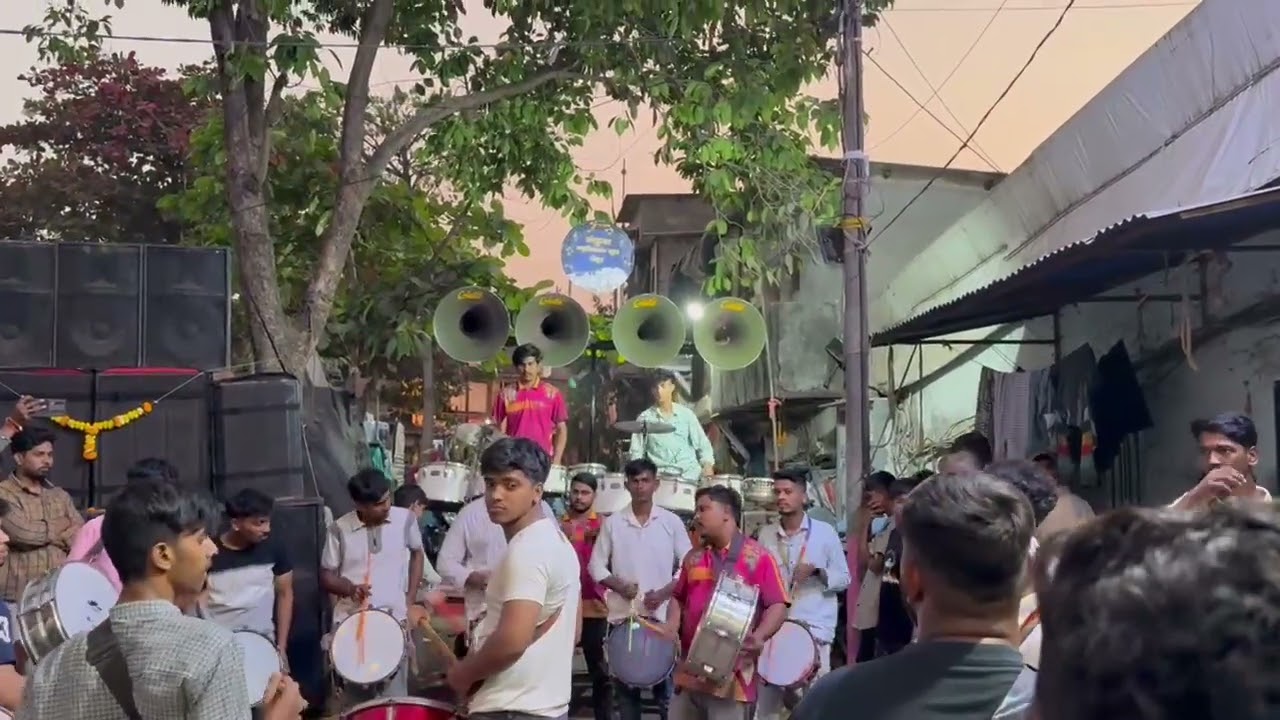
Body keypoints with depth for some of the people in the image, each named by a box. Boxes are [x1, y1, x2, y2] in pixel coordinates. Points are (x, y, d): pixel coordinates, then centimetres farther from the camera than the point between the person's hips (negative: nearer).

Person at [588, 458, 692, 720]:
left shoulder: (672, 522, 1)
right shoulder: (612, 523, 2)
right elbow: (596, 566, 4)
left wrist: (663, 593, -11)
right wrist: (619, 586, -12)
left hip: (661, 615, -1)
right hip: (622, 614, 1)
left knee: (664, 681, 3)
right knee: (625, 683, 7)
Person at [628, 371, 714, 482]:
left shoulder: (686, 414, 9)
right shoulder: (644, 418, 6)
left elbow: (702, 443, 11)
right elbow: (637, 452, 7)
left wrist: (707, 465, -5)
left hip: (689, 473, 1)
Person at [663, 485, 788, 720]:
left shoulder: (757, 557, -6)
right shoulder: (694, 557, 14)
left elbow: (778, 606, -9)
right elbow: (678, 598, 22)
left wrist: (758, 637, -26)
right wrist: (672, 627, 2)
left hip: (730, 675, -6)